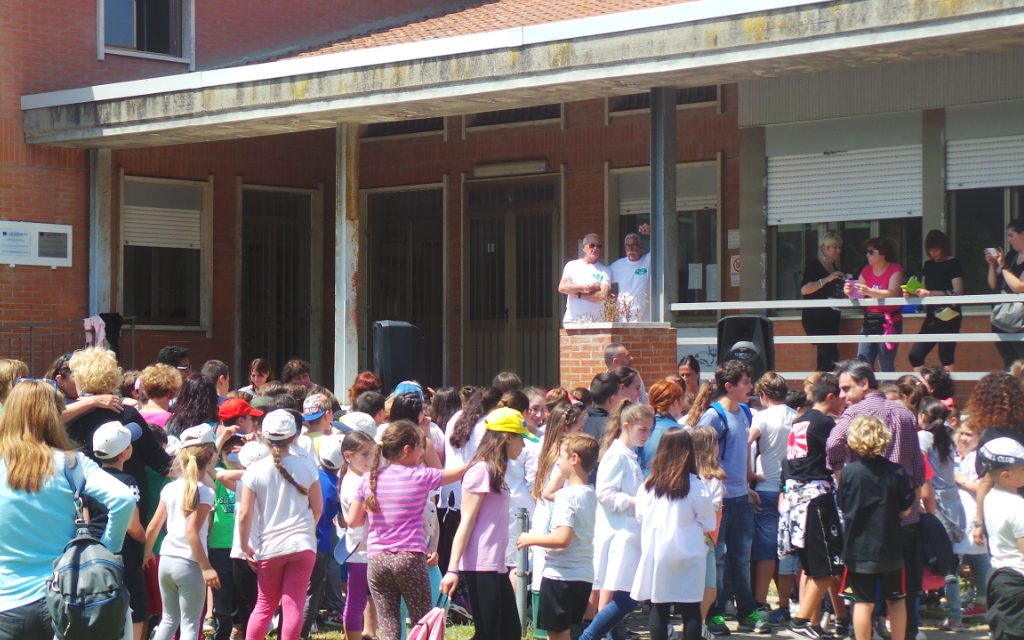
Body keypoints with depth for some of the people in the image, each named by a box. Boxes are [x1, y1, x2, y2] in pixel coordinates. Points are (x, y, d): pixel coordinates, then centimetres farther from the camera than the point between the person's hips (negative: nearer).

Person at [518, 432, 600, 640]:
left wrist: (531, 539, -14)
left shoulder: (567, 496, -19)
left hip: (561, 576, -9)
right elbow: (548, 493, 24)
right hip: (583, 576, 9)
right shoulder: (589, 493, 9)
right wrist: (562, 472, 13)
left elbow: (562, 539, -28)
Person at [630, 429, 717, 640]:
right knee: (691, 611, 4)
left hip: (656, 556, 3)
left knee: (659, 609, 9)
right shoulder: (696, 486, -11)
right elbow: (708, 526, -5)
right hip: (688, 557, -2)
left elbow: (641, 518, 7)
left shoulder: (647, 486, -3)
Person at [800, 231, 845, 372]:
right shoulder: (813, 264, -6)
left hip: (831, 317, 8)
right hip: (815, 317, -8)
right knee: (832, 357, -16)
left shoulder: (835, 268, 16)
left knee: (824, 359, 5)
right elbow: (804, 289, -19)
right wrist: (826, 279, -22)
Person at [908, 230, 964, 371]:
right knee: (914, 356, 1)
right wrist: (913, 293, -1)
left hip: (948, 317, -7)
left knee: (946, 359, -8)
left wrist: (930, 293, -23)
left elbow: (958, 293, -16)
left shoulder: (954, 264, -7)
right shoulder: (928, 265, 13)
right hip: (932, 316, 7)